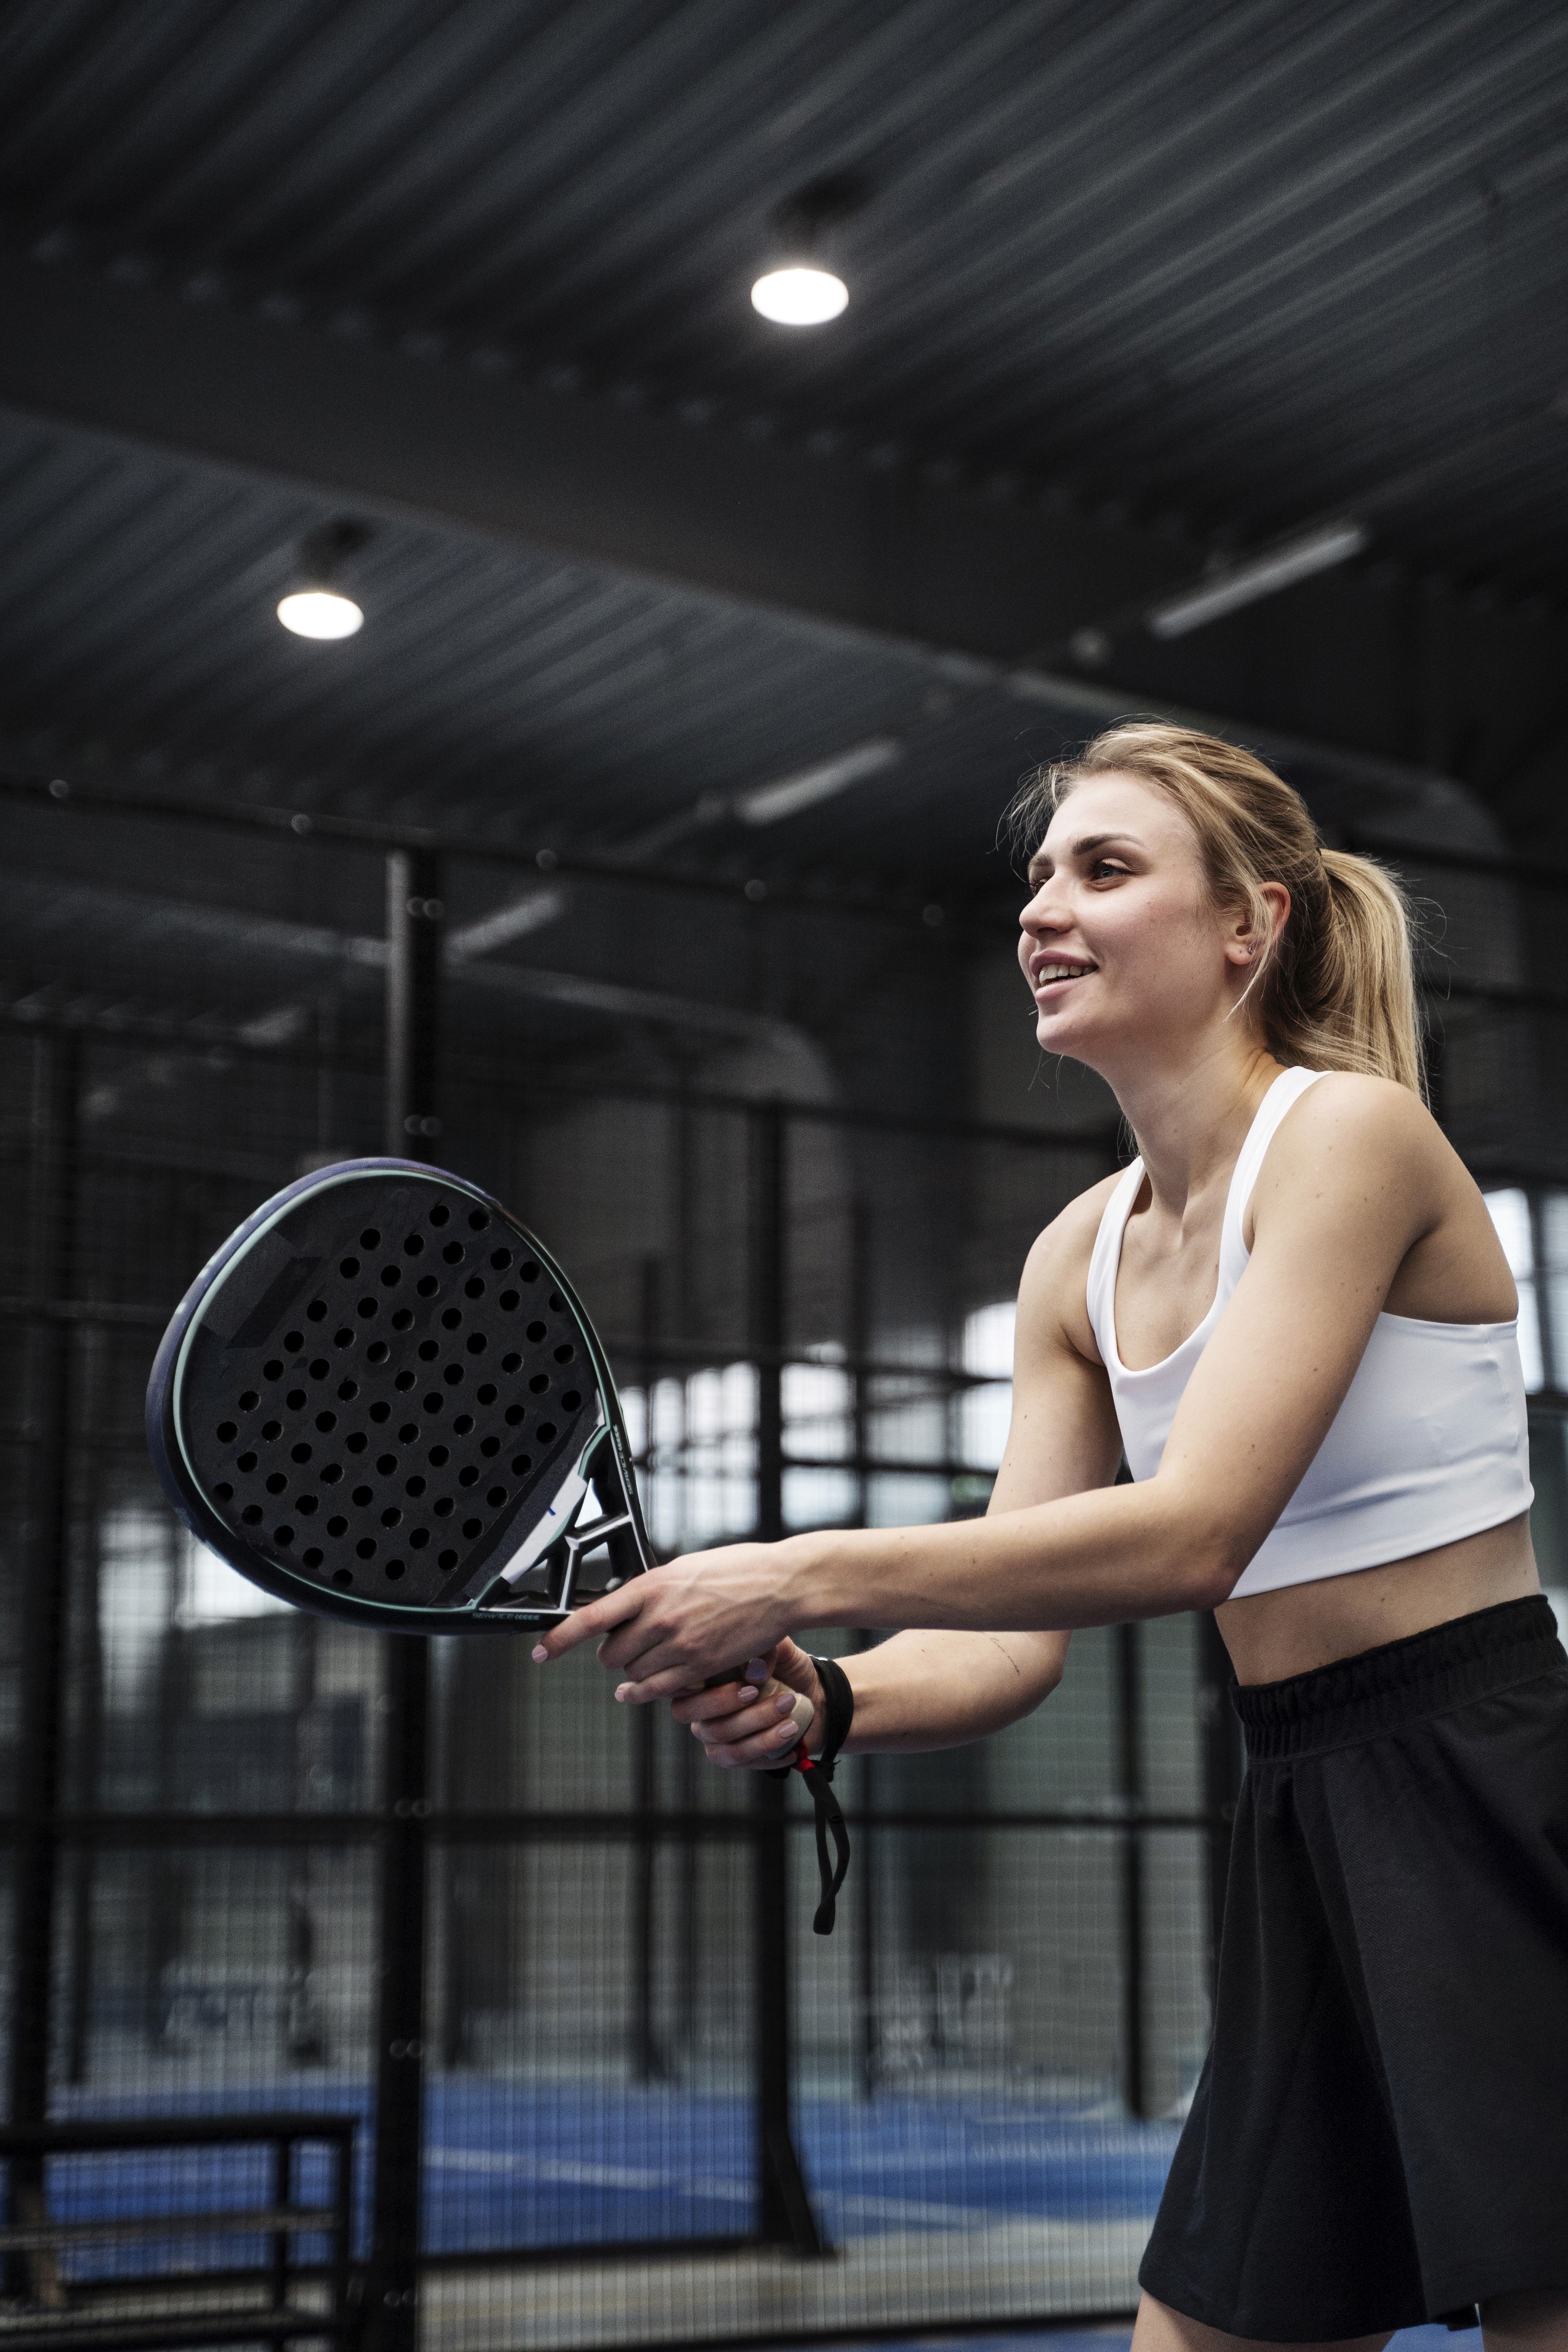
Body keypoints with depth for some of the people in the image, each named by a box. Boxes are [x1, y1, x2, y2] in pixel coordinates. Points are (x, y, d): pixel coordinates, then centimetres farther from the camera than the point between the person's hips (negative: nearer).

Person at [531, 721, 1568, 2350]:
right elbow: (1015, 1638, 5)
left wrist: (803, 1578, -25)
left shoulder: (1352, 1132, -12)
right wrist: (812, 1703, -15)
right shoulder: (1080, 1260, 10)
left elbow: (1193, 1535, -23)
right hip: (1299, 1832, 8)